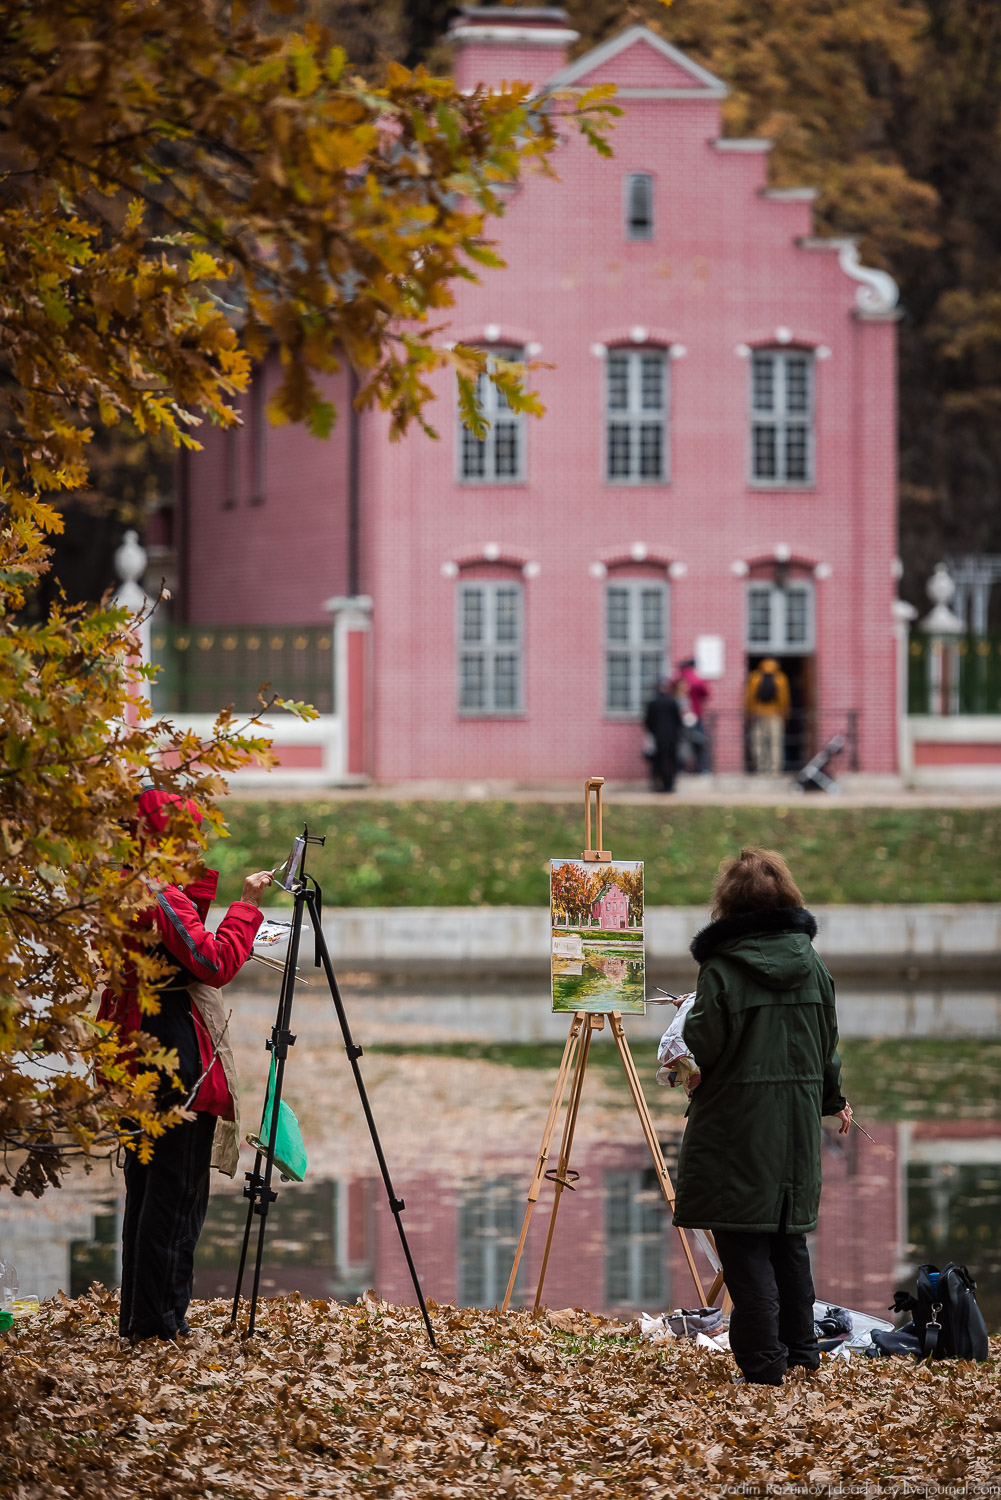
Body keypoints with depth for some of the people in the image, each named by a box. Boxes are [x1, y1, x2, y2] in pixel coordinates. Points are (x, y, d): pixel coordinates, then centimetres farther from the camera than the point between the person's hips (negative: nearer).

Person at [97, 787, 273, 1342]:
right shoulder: (161, 895, -15)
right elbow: (214, 963, -21)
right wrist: (247, 905, -14)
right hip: (177, 1054, -10)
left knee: (148, 1185, 13)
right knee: (175, 1188, -6)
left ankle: (141, 1315, 17)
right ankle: (156, 1317, -4)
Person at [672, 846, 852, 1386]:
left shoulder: (722, 970, -14)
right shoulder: (811, 966, 3)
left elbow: (700, 1048, -16)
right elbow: (828, 1045, 11)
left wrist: (687, 1020, 6)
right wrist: (834, 1099, 29)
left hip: (737, 1125, -5)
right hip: (797, 1122, 6)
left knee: (745, 1244, -1)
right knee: (788, 1237, 18)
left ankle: (763, 1360, -3)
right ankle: (800, 1346, 24)